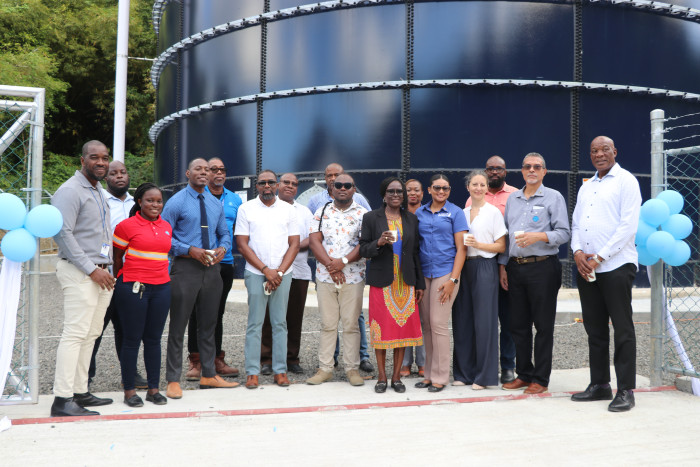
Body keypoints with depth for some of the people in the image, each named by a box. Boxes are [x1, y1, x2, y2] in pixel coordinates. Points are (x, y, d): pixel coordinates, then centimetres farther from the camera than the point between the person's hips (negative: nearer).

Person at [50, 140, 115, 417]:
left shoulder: (99, 191, 21)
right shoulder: (70, 191, -8)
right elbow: (63, 233, -17)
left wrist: (105, 268, 16)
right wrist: (92, 269, -18)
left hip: (100, 272, 9)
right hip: (78, 272, -9)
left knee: (90, 334, 8)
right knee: (75, 333, -11)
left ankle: (79, 392, 14)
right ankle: (62, 399, -9)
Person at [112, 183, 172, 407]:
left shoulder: (166, 227, 12)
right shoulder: (126, 225, -4)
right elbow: (117, 258, 3)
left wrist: (162, 275, 15)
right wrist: (121, 284, 8)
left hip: (161, 287, 5)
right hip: (133, 288, -4)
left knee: (154, 338, 9)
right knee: (132, 339, 2)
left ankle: (153, 389, 17)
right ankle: (129, 390, 13)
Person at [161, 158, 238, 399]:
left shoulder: (216, 204, 13)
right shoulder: (176, 202, -4)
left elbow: (225, 233, 19)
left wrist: (222, 248, -3)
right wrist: (190, 250, -18)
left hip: (211, 268, 6)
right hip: (185, 268, -5)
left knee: (208, 324, 14)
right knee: (178, 325, 0)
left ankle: (209, 375, 25)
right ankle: (173, 380, 9)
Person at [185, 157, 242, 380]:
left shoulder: (235, 199, 12)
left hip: (225, 263, 4)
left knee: (217, 312, 11)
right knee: (197, 312, 0)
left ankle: (217, 359, 19)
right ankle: (195, 361, 9)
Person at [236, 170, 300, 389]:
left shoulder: (288, 209, 9)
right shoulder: (246, 209, 4)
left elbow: (294, 244, 6)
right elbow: (242, 244, -1)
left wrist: (279, 272, -6)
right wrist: (266, 270, -8)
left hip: (283, 274, 2)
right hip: (255, 273, -1)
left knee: (280, 323, 5)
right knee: (255, 323, -1)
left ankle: (280, 370, 12)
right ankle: (252, 372, 6)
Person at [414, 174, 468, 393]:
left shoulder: (455, 212, 1)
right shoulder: (420, 213, 12)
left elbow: (461, 248, -3)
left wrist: (453, 279, -11)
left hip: (445, 272, -4)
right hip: (423, 273, 4)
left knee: (438, 323, -7)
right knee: (426, 323, 7)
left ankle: (440, 376, 4)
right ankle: (429, 373, 18)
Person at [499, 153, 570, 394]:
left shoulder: (554, 197, 2)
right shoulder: (512, 199, 16)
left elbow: (564, 233, -5)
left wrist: (539, 236, -20)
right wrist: (502, 265, 12)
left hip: (542, 267, -5)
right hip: (515, 267, 5)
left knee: (543, 325, 0)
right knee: (518, 324, 9)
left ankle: (540, 379, 8)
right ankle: (523, 374, 20)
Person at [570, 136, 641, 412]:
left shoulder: (625, 181, -1)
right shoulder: (585, 187, 19)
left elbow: (628, 226, -11)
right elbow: (575, 224, 18)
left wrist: (599, 258, -14)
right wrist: (578, 251, -3)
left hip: (615, 265, -7)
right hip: (586, 267, 7)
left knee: (623, 330, -3)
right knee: (595, 330, 11)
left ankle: (626, 391, 2)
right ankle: (599, 385, 19)